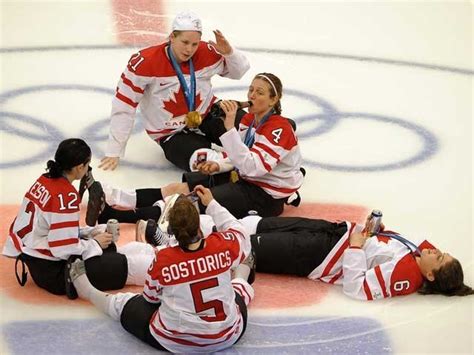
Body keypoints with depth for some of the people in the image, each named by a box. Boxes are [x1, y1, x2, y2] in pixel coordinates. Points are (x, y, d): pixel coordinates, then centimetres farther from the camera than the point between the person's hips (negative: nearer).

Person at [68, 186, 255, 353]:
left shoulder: (162, 259, -21)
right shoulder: (223, 245, -19)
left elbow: (151, 298, -2)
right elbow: (239, 230, 6)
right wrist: (211, 203, 12)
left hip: (173, 342, -1)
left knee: (124, 304, 26)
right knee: (240, 287, 34)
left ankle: (87, 291, 53)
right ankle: (242, 273, 69)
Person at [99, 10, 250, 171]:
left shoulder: (206, 53, -11)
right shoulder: (144, 63, -22)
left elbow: (238, 71, 4)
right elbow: (123, 107, -16)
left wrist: (228, 52, -20)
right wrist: (114, 152, -12)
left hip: (207, 115, 4)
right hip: (172, 134, -4)